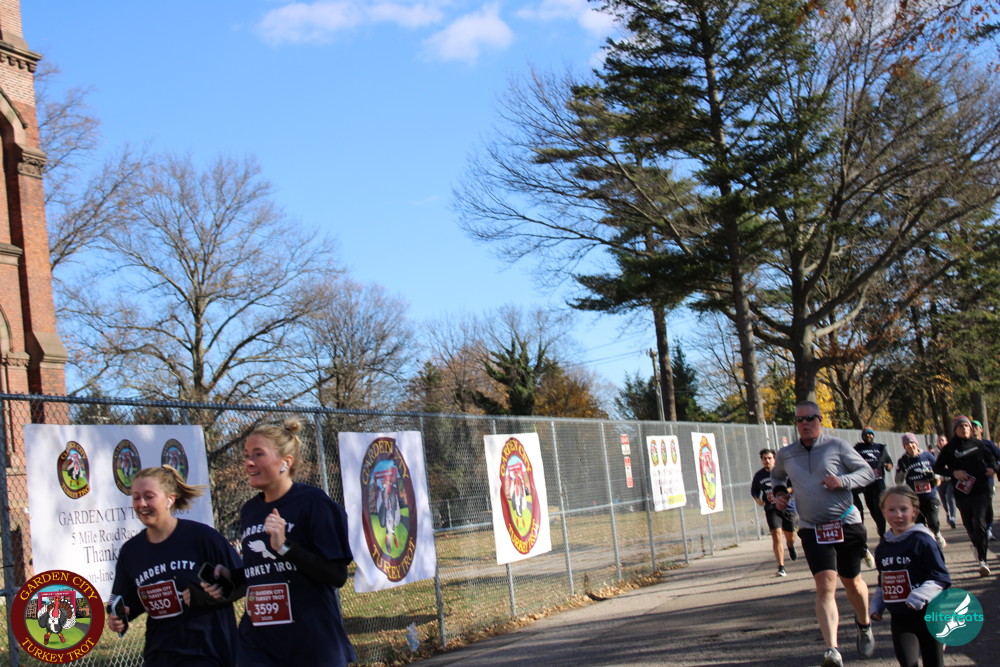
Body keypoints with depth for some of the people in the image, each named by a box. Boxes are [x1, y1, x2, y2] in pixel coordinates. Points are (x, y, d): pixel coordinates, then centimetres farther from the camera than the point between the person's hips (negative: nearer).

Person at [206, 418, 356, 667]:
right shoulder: (249, 511, 8)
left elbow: (337, 576, -16)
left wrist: (285, 546, -24)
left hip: (312, 643, -5)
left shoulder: (313, 502, -11)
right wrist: (229, 577, 2)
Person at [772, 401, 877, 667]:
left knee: (852, 582, 14)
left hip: (847, 524, -1)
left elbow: (867, 471, 1)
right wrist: (776, 497, 8)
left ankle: (864, 625, 45)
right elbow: (775, 478, 28)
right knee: (825, 585, -16)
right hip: (812, 529, 1)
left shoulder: (837, 446, -1)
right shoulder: (785, 455, 9)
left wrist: (844, 481, -17)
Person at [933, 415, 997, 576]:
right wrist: (953, 472, -14)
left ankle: (982, 560, -16)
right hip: (962, 492, 1)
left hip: (981, 491, -1)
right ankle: (978, 546, 39)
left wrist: (992, 468, 2)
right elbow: (937, 467, 1)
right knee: (969, 524, 9)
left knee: (980, 523, -13)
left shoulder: (977, 444, 7)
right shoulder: (949, 448, 3)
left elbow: (990, 457, 22)